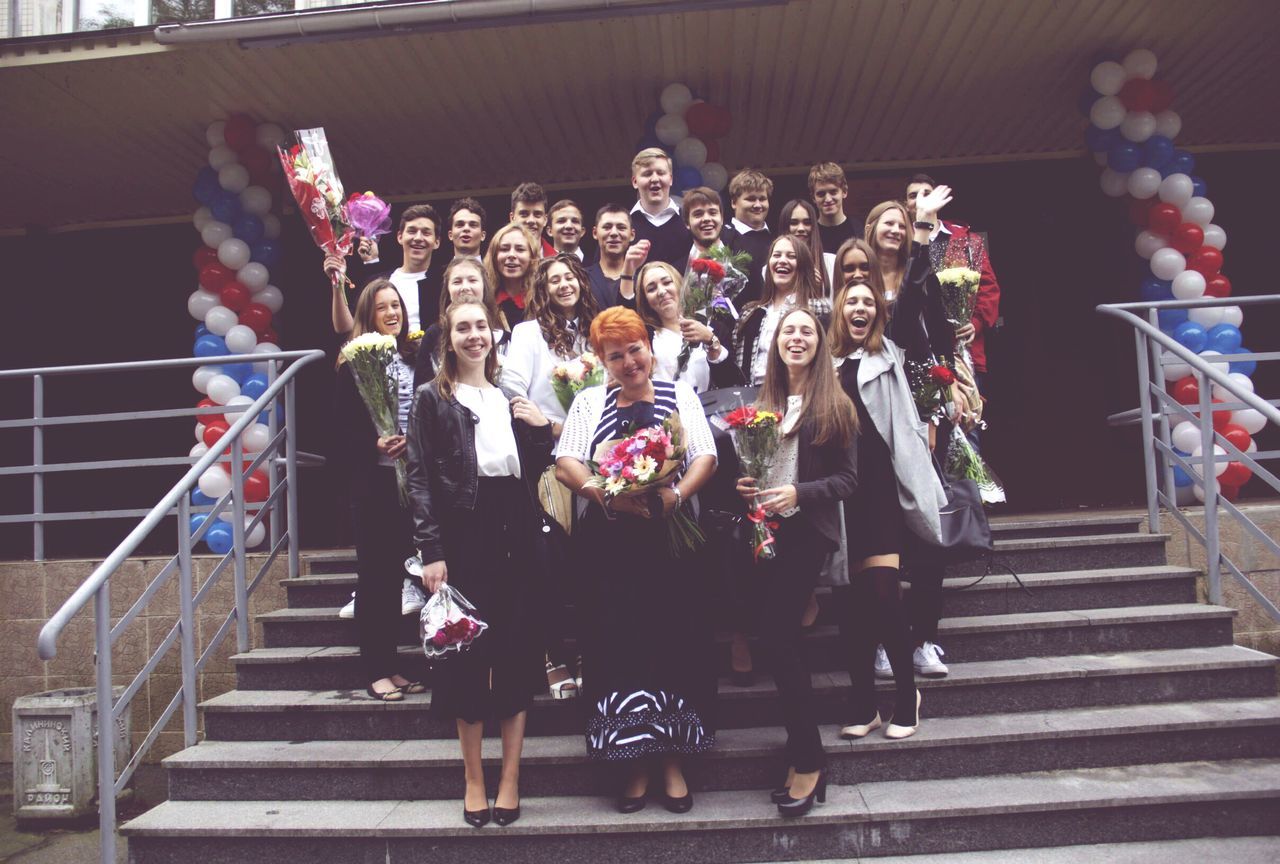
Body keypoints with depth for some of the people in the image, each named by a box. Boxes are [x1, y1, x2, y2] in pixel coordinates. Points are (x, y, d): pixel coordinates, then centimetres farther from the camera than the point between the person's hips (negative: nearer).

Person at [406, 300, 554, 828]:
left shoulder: (509, 398, 18)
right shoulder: (433, 398, 4)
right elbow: (421, 478, -3)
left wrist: (540, 428, -1)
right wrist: (430, 551, -12)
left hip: (514, 533, 4)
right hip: (464, 533, -4)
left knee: (516, 651, 4)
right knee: (467, 653, 3)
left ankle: (509, 780, 15)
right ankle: (473, 780, 16)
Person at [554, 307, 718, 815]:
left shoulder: (680, 394, 12)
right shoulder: (589, 402, 13)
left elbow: (706, 458, 2)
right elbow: (566, 464, 0)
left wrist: (674, 495, -17)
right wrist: (611, 496, -17)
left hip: (672, 540, 0)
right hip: (608, 545, 1)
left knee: (675, 640, -1)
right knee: (619, 644, -1)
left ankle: (672, 761, 10)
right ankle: (633, 763, 11)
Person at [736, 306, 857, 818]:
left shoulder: (835, 405, 1)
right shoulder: (761, 403, 13)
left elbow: (848, 478, -2)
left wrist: (799, 493, -16)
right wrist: (744, 485, -3)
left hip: (809, 530, -5)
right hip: (766, 527, 5)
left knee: (775, 633, -12)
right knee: (780, 635, 5)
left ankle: (808, 761, 1)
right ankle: (802, 755, 20)